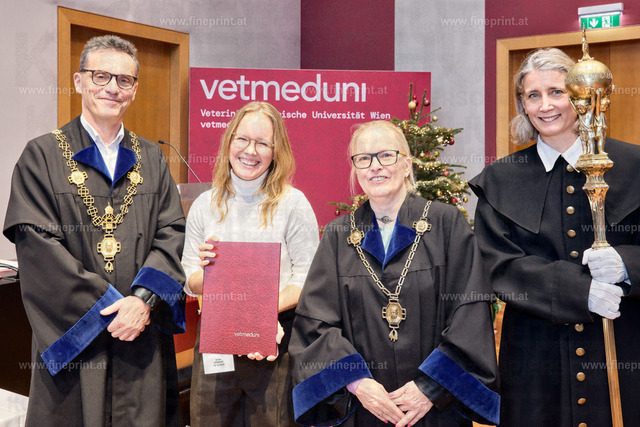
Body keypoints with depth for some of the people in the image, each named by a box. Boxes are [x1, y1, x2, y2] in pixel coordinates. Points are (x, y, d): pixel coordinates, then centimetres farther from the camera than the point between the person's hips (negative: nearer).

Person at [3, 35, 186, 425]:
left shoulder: (151, 159, 10)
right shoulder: (42, 156, 0)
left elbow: (172, 233, 1)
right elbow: (39, 245, -9)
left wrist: (144, 299, -14)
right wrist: (109, 305, -14)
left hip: (144, 340, 3)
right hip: (73, 341, -2)